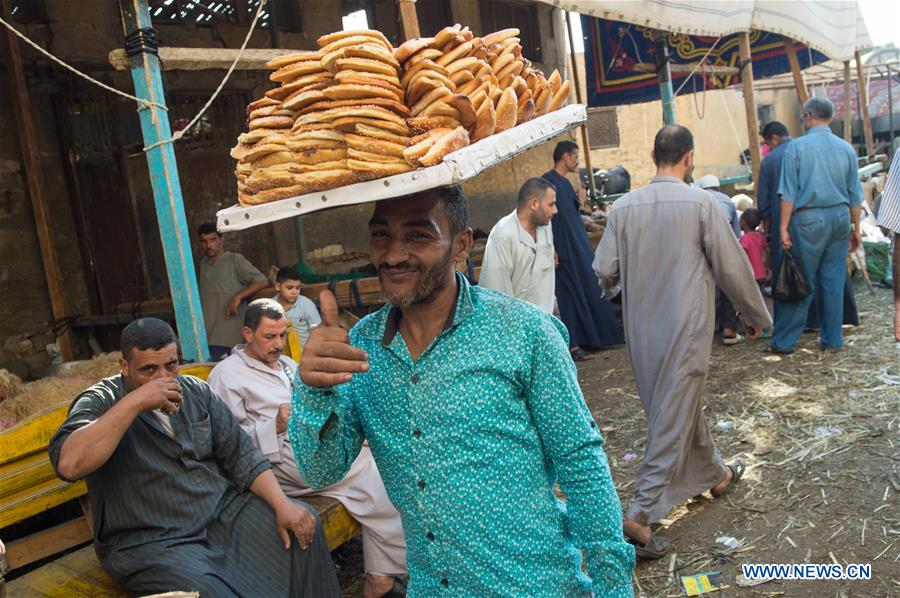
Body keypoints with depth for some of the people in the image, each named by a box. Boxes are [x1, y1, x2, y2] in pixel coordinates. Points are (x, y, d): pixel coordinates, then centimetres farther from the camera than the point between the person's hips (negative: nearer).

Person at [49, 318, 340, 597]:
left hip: (222, 512, 6)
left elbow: (240, 453, 6)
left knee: (304, 524, -9)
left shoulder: (196, 391, 8)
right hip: (151, 541, -5)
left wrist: (282, 504, -8)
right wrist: (134, 403, -28)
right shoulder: (101, 402, -7)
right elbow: (68, 465, -27)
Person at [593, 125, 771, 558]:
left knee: (684, 405, 23)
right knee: (673, 421, 1)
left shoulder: (623, 207, -2)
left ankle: (714, 473, 45)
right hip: (685, 328, -5)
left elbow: (603, 271, -2)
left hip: (641, 329, 5)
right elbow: (732, 267, -7)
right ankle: (639, 515, -1)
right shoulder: (701, 203, -12)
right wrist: (756, 315, 9)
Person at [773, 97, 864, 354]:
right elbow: (855, 195, 10)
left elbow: (789, 193, -9)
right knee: (834, 281, 10)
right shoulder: (846, 148, 7)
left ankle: (784, 341, 6)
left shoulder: (797, 147, -6)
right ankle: (833, 340, 17)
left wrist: (783, 227, -6)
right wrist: (856, 228, 18)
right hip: (840, 218, 4)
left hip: (809, 219, -4)